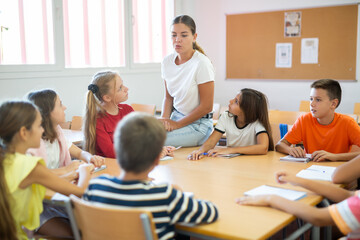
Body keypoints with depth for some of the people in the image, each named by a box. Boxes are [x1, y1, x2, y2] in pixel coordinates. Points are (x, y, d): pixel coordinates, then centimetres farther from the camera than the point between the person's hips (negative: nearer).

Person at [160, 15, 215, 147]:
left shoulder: (201, 64, -17)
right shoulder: (167, 61, 2)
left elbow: (206, 106, -14)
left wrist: (178, 124, -12)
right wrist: (164, 119, -6)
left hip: (198, 124, -6)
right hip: (176, 116, 7)